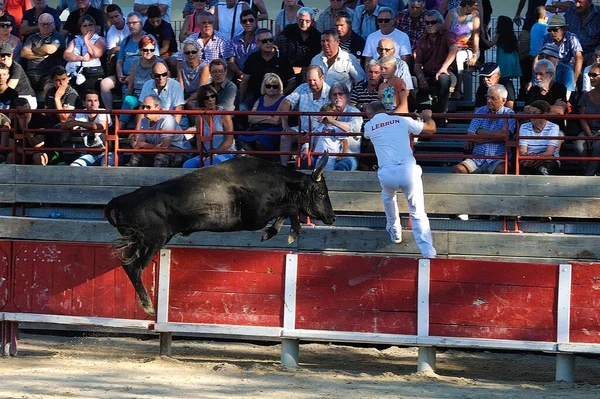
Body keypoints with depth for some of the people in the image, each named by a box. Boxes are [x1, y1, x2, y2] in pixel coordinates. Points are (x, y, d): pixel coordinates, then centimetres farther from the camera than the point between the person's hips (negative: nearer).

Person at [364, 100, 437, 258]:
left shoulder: (369, 126, 15)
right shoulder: (402, 120, 11)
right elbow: (431, 128, 18)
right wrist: (427, 116, 41)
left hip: (387, 173, 1)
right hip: (408, 171, -1)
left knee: (388, 197, 37)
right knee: (418, 214, 5)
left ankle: (395, 232, 46)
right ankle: (428, 253, -7)